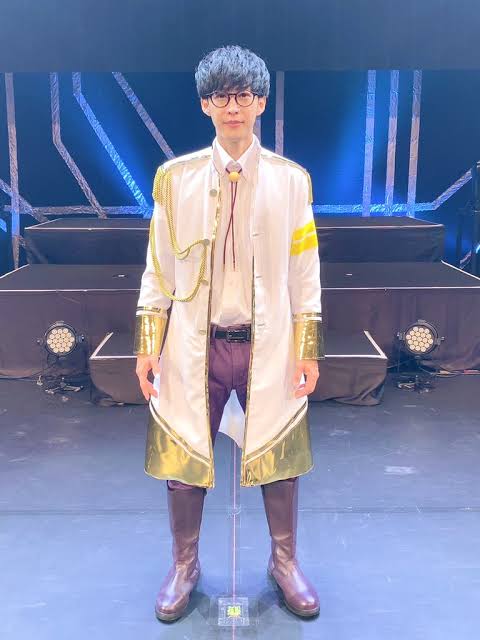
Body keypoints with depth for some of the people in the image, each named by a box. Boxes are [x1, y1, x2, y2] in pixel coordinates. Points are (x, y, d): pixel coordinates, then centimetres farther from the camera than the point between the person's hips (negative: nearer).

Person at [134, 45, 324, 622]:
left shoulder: (291, 179, 1)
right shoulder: (174, 178, 1)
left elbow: (305, 272, 3)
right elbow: (157, 270, 3)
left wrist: (308, 350, 0)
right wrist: (147, 346, -1)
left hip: (269, 346, 0)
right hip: (193, 345, 0)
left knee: (277, 456, 10)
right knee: (182, 457, 8)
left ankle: (285, 561, 34)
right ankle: (184, 565, 32)